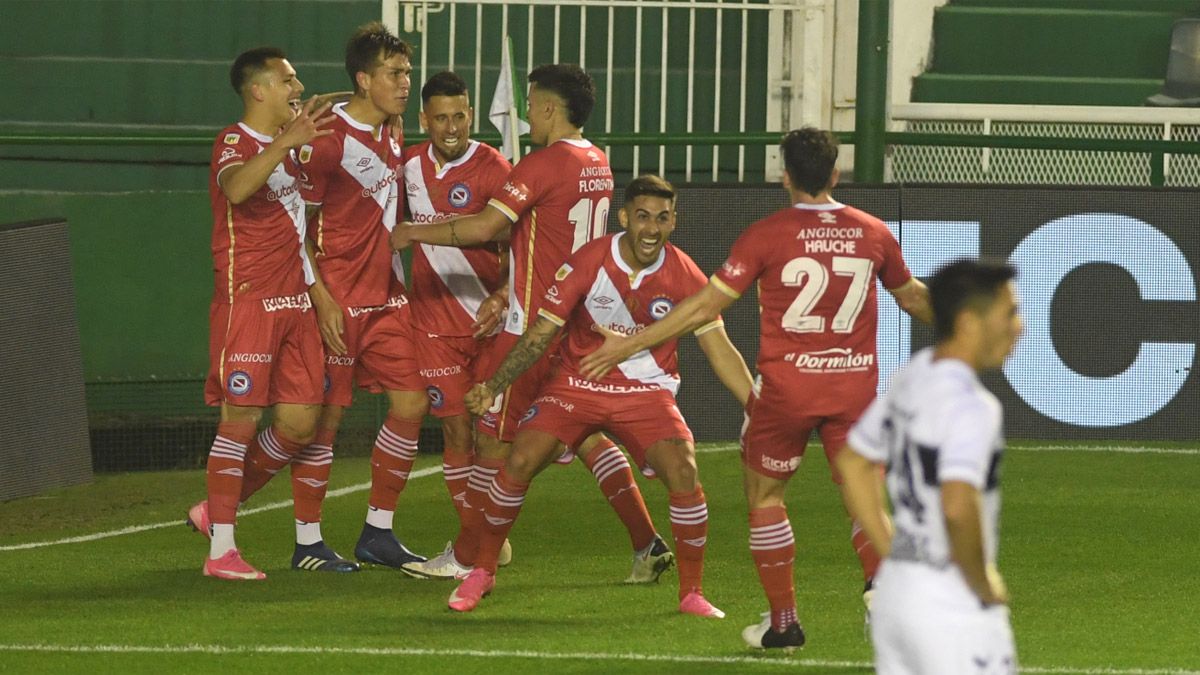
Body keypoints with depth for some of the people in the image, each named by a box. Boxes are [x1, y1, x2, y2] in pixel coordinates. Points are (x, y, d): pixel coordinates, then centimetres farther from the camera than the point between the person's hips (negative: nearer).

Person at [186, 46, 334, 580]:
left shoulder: (289, 145, 17)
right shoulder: (235, 142, -8)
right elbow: (236, 188, -31)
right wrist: (285, 143, -39)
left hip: (295, 300, 8)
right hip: (247, 298, -8)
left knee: (299, 424, 4)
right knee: (242, 418, -7)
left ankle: (218, 510, 20)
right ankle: (221, 550, -2)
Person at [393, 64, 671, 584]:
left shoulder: (544, 164, -16)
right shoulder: (597, 165, 12)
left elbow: (483, 228, -21)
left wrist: (414, 233, -9)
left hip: (534, 326, -8)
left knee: (492, 438, 1)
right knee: (588, 434, 12)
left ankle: (466, 557, 7)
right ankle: (647, 544, 3)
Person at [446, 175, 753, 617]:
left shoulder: (684, 277, -12)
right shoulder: (588, 263, -15)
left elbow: (720, 350, -7)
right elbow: (540, 334, -9)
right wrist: (493, 386, -17)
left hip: (647, 392, 0)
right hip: (578, 382, 0)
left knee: (684, 475, -22)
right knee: (519, 462, -15)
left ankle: (692, 593, -4)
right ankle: (482, 572, 7)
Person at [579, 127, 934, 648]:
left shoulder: (769, 233, -7)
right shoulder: (873, 233, 3)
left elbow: (706, 305, -8)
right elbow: (912, 297, 21)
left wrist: (630, 345, -1)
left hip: (785, 386, -2)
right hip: (854, 386, 2)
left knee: (765, 495, 15)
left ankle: (784, 621, 15)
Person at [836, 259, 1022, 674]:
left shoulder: (911, 379, 8)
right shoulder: (972, 405, -20)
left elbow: (851, 464, 20)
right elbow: (958, 507, -32)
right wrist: (985, 586, -17)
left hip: (896, 589, 9)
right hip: (955, 607, -9)